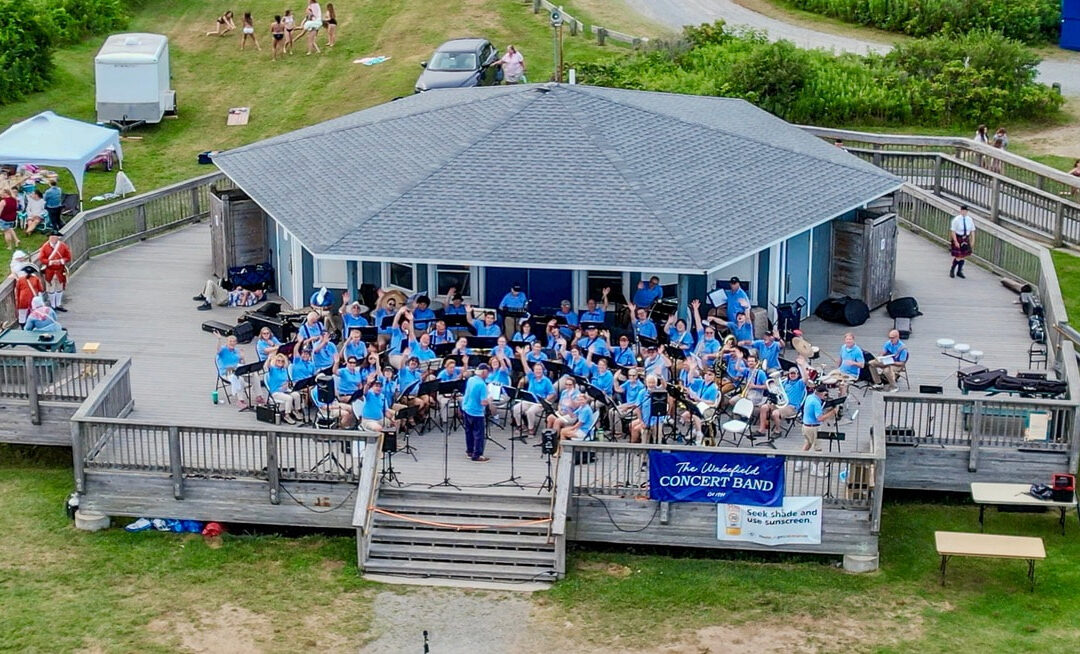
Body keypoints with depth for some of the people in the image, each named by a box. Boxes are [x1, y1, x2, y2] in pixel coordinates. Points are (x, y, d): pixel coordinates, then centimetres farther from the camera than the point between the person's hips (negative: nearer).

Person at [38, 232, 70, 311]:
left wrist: (61, 261, -18)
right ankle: (53, 306, 18)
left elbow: (68, 257, 0)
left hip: (60, 271, 2)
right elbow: (41, 259, -7)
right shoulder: (45, 246, -7)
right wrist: (50, 262, -21)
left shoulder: (63, 246, -3)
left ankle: (58, 305, 26)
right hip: (49, 271, -2)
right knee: (51, 289, 6)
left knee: (60, 289, 14)